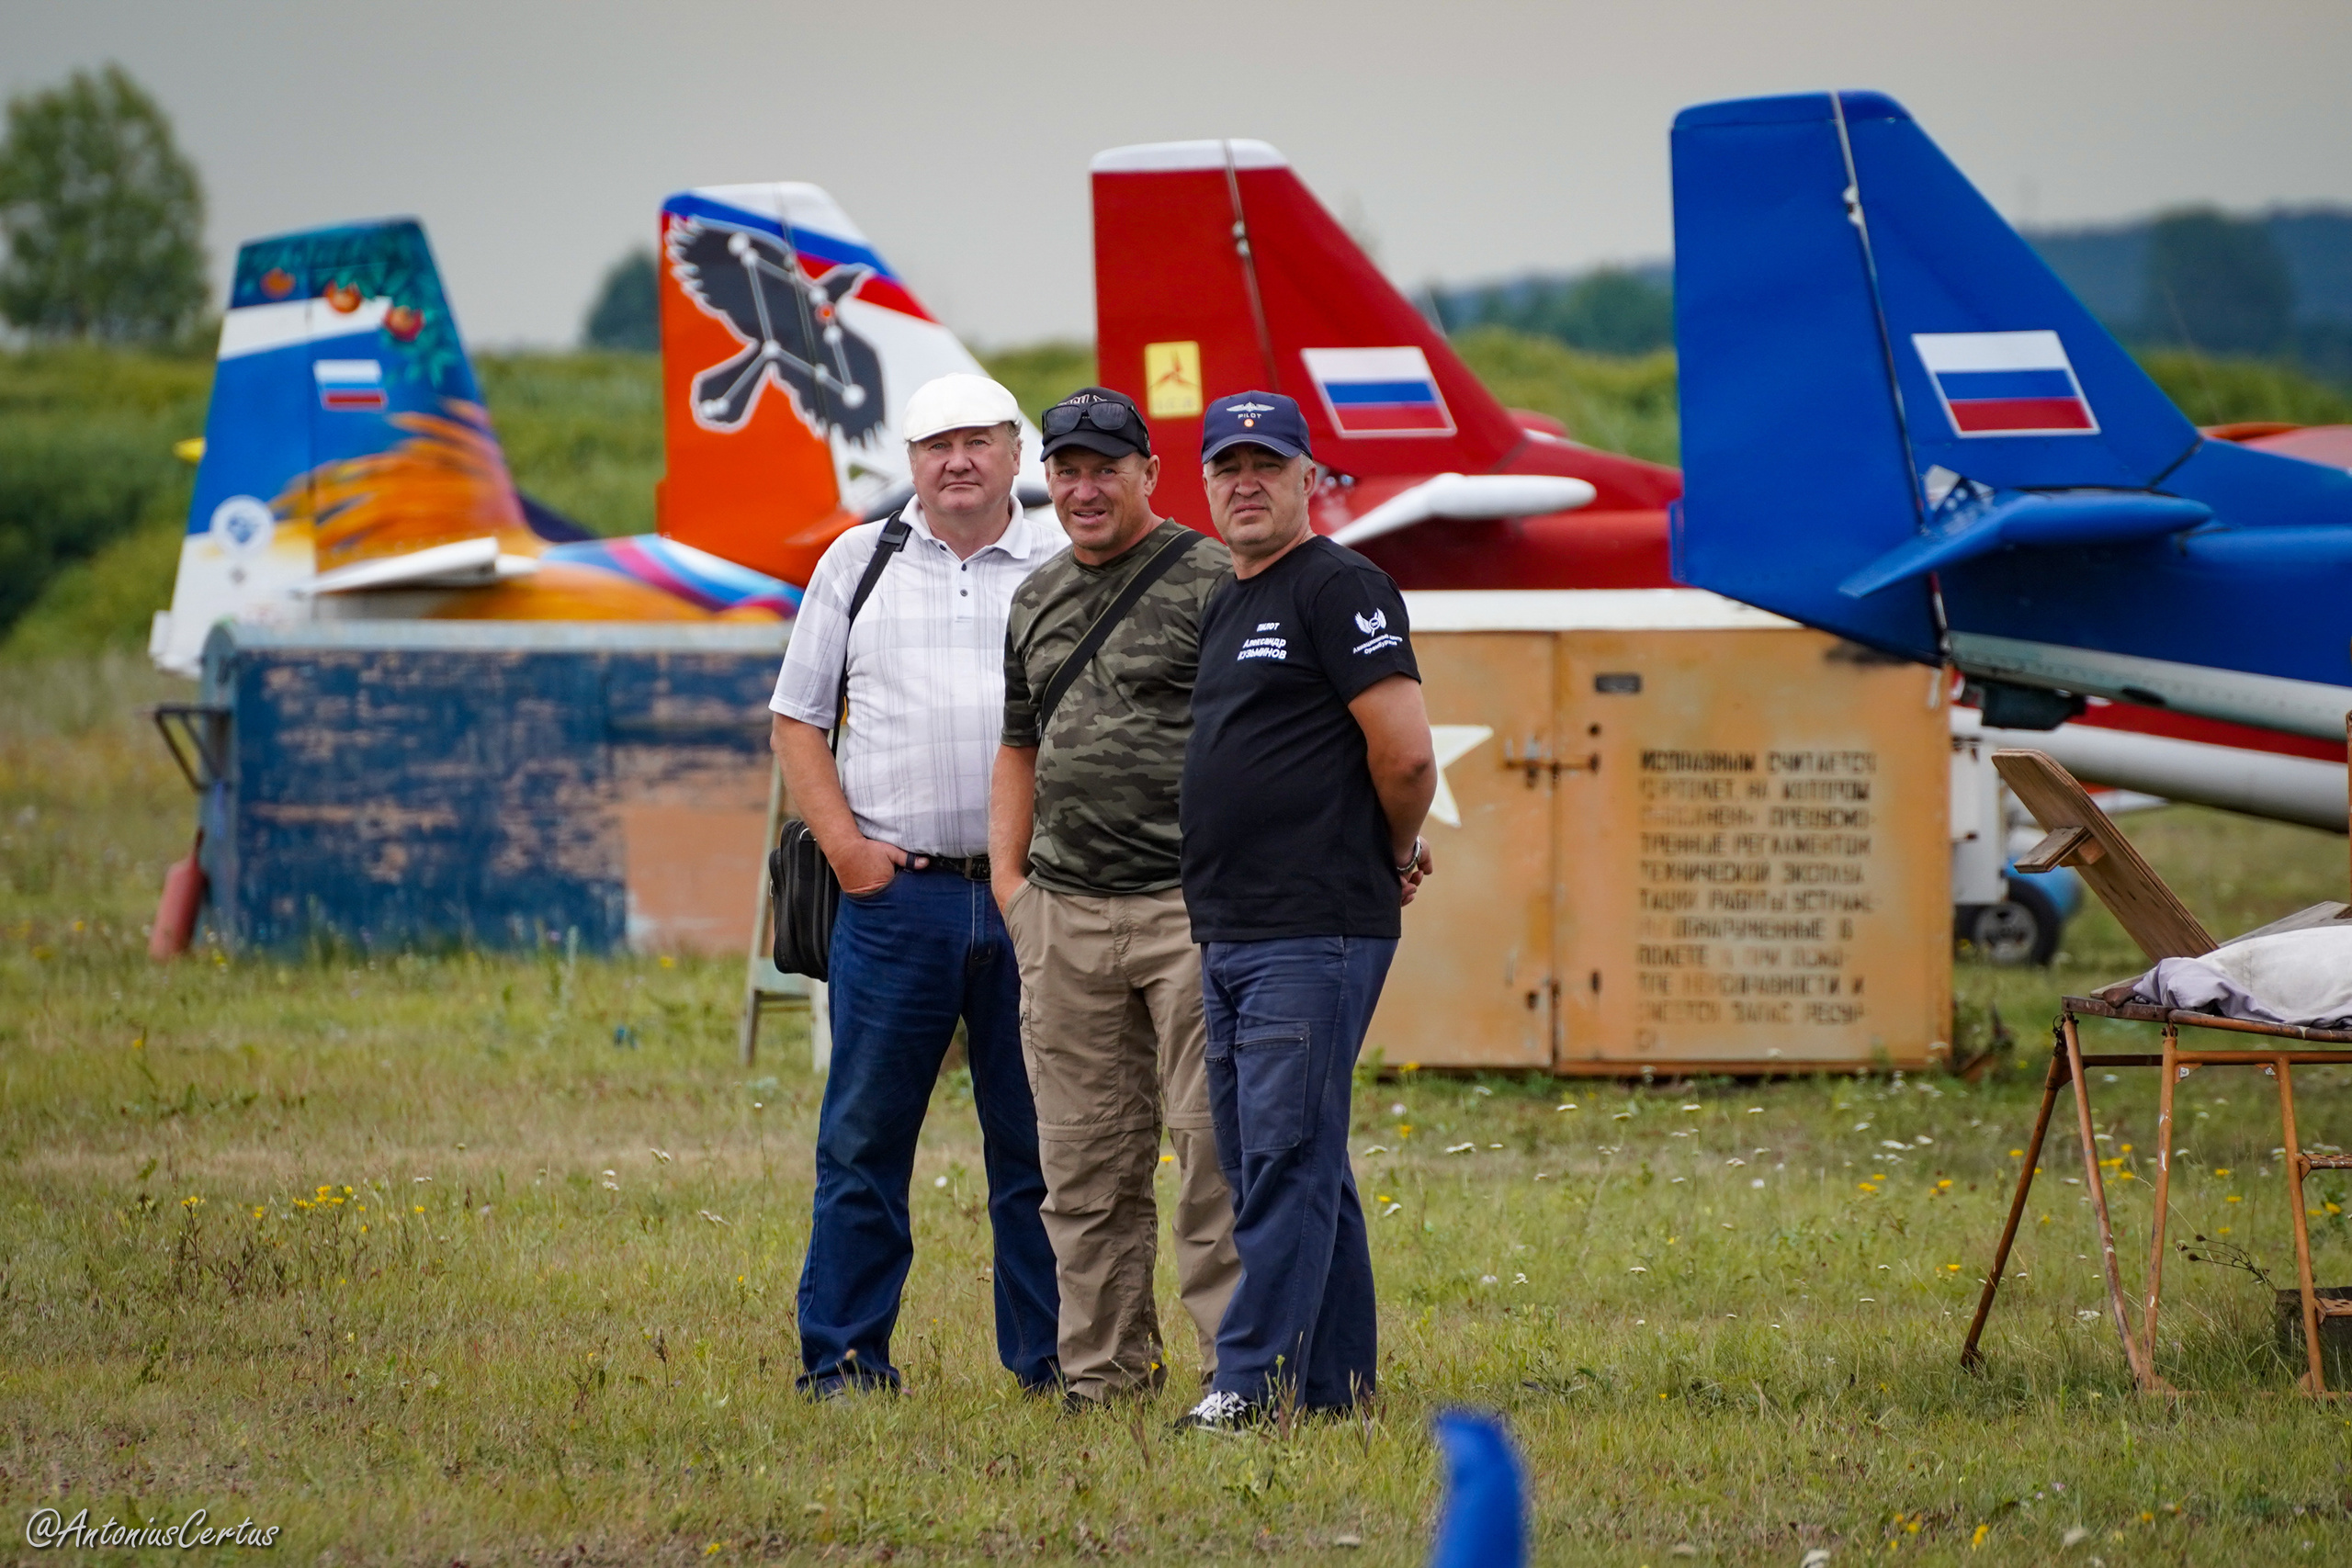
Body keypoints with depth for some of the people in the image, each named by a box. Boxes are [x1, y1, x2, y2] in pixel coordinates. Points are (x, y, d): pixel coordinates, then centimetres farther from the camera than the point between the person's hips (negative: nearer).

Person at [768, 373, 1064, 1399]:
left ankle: (1049, 1355, 9)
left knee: (1038, 1141, 3)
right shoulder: (859, 564, 10)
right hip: (895, 892, 0)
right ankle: (843, 1353, 6)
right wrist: (846, 845, -2)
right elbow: (798, 720, 11)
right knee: (864, 1134, 0)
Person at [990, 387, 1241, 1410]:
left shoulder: (1210, 580, -2)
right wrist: (1008, 878, 15)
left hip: (1189, 905, -6)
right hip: (1064, 914, 6)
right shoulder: (1037, 600, 18)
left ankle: (1238, 1361, -7)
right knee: (1085, 1163, 7)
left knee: (1213, 1145, -9)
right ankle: (1105, 1368, 13)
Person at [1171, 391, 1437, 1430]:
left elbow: (1405, 753, -15)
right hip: (1229, 934, 10)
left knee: (1286, 1158, -10)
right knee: (1267, 1163, 12)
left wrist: (1395, 856, -1)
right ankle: (1336, 1381, 17)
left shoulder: (1338, 590, -9)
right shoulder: (1226, 606, 19)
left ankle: (1256, 1378, -13)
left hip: (1316, 933, -10)